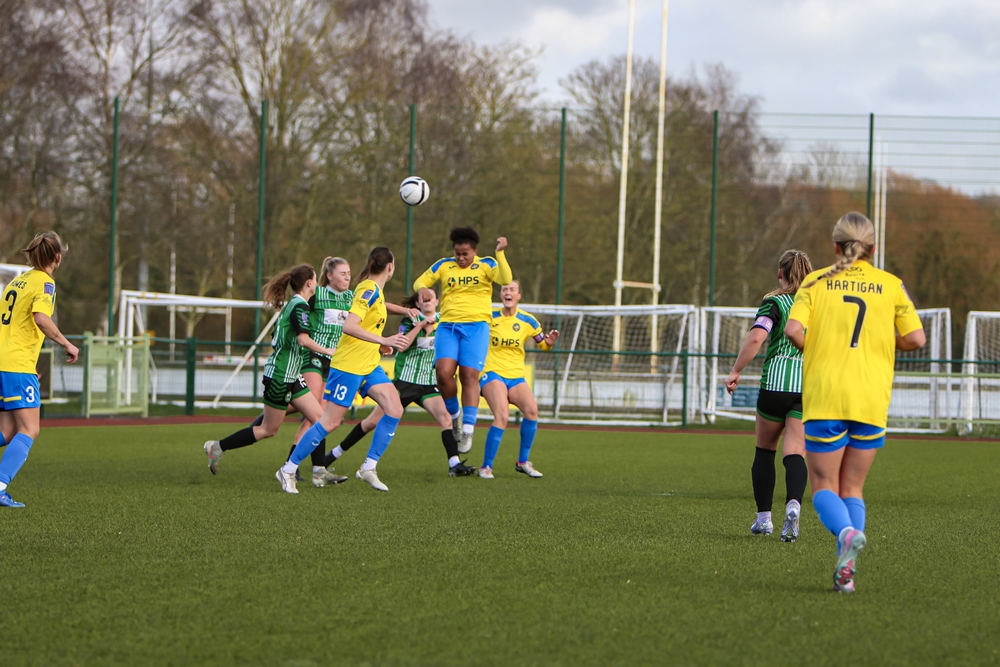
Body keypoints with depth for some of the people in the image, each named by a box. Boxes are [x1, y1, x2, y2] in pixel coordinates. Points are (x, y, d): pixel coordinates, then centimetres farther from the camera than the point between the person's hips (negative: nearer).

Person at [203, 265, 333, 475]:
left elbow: (275, 339, 19)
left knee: (319, 417, 6)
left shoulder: (290, 304, 13)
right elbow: (303, 339, -29)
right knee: (268, 429, -1)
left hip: (291, 377, 10)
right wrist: (326, 351, -18)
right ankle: (217, 448, 6)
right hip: (281, 376, -10)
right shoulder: (300, 305, -16)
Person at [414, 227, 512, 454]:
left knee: (469, 375, -9)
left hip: (476, 326, -2)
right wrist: (422, 288, -8)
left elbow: (506, 279, -12)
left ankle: (467, 430, -3)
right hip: (448, 326, 2)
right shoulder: (444, 265, 12)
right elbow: (420, 281, 15)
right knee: (443, 372, -16)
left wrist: (500, 253, -21)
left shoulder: (486, 265, 5)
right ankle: (454, 414, 10)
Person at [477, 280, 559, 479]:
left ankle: (523, 462, -6)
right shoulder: (490, 317, 0)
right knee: (502, 416, -26)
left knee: (532, 410, -24)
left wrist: (549, 342, -8)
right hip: (492, 373, -3)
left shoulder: (528, 321, 5)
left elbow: (543, 345, 14)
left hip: (516, 376, 3)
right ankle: (486, 467, -14)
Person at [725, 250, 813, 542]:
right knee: (795, 452, -3)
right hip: (811, 385, 2)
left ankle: (763, 517, 16)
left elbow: (756, 337, -16)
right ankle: (793, 504, -31)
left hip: (776, 383, -2)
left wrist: (735, 372, -12)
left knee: (765, 449, 15)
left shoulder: (774, 303, -1)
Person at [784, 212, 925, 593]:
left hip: (824, 395, -2)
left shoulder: (816, 282, 4)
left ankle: (847, 532, -27)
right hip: (872, 399, 2)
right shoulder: (891, 285, 6)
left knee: (824, 486, 4)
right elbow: (915, 338, 1)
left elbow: (793, 329, -9)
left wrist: (815, 352, 10)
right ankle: (846, 569, -2)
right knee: (853, 488, 12)